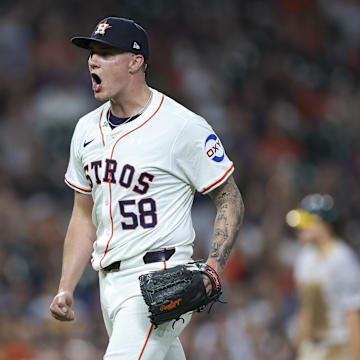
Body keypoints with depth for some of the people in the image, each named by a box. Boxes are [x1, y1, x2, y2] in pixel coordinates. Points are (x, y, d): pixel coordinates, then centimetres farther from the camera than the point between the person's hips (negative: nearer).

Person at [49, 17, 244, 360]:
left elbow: (230, 200, -4)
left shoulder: (183, 126, -9)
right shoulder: (87, 129, 12)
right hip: (110, 281, 8)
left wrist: (212, 268, -18)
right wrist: (65, 289, 11)